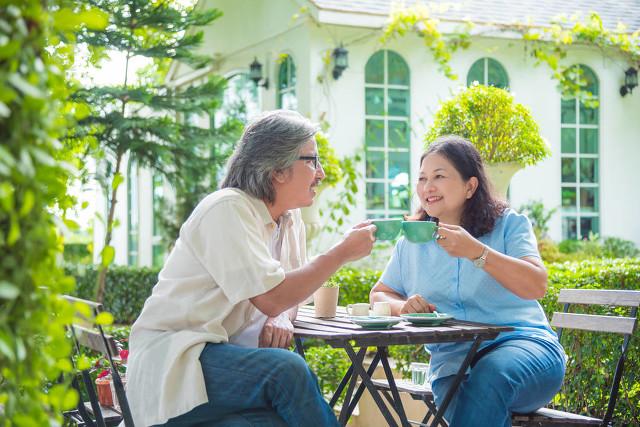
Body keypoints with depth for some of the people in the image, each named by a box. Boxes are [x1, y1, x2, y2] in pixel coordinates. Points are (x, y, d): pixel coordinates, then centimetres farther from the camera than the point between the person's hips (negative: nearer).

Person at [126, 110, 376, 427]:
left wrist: (282, 319, -10)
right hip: (171, 363, -7)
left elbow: (287, 293, 14)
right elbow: (272, 299, -23)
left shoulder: (290, 221, 10)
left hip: (225, 355, 7)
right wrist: (342, 253, -16)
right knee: (288, 370, -30)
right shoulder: (228, 209, -15)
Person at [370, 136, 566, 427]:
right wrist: (403, 306, -3)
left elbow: (537, 286, -10)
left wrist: (475, 251, -21)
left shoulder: (509, 224, 5)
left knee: (488, 377, -37)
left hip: (522, 341, -1)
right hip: (453, 359, 2)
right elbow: (379, 294, 22)